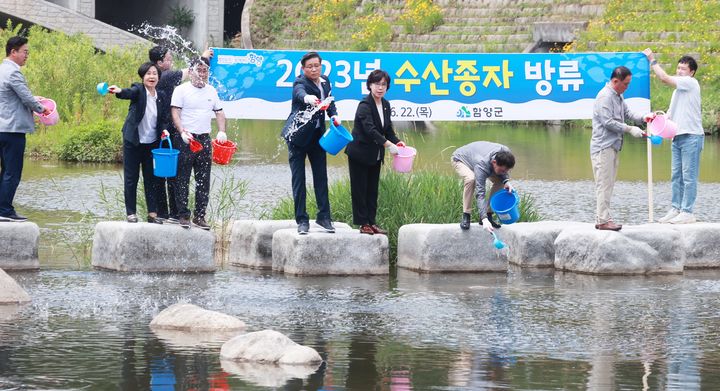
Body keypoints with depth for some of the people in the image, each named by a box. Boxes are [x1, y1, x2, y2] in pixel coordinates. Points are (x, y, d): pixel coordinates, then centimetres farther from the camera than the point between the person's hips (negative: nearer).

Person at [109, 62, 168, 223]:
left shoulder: (161, 96, 3)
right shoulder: (138, 90, -10)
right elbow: (129, 93, -33)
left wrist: (163, 130, -7)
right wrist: (119, 91, -55)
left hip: (152, 143, 4)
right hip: (133, 142, -4)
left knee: (151, 179, 7)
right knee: (131, 178, 2)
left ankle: (152, 213, 14)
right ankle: (131, 213, 9)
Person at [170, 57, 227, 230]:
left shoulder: (211, 91, 13)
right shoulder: (182, 90, -3)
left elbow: (219, 112, 19)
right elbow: (175, 113, -8)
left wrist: (222, 132, 4)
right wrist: (182, 132, -21)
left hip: (205, 139, 5)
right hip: (186, 139, -5)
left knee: (203, 180, 5)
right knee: (183, 179, -4)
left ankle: (200, 216, 10)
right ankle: (183, 215, 0)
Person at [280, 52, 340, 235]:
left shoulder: (325, 82, 5)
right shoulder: (300, 82, -15)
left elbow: (330, 103, 19)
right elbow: (301, 93, -39)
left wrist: (334, 115, -1)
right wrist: (308, 98, -61)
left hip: (317, 135, 5)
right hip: (298, 135, -5)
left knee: (321, 176, 6)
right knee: (298, 179, -3)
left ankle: (324, 216, 13)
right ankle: (302, 220, 1)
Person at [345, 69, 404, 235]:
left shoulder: (385, 104, 6)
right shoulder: (365, 105, -19)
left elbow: (387, 128, 13)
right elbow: (370, 129, -29)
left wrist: (396, 141, -5)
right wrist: (388, 144, -35)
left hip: (375, 156, 7)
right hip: (360, 153, -7)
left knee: (372, 189, 9)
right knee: (360, 189, -1)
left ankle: (371, 222, 14)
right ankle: (363, 223, 3)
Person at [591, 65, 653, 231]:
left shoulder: (618, 96, 17)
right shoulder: (605, 96, -15)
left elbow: (627, 113, 19)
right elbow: (608, 122, -19)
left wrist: (643, 118, 0)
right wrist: (630, 129, -17)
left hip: (613, 146, 10)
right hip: (603, 147, -10)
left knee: (608, 184, 11)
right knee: (604, 184, -10)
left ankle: (601, 219, 15)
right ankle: (604, 220, -10)